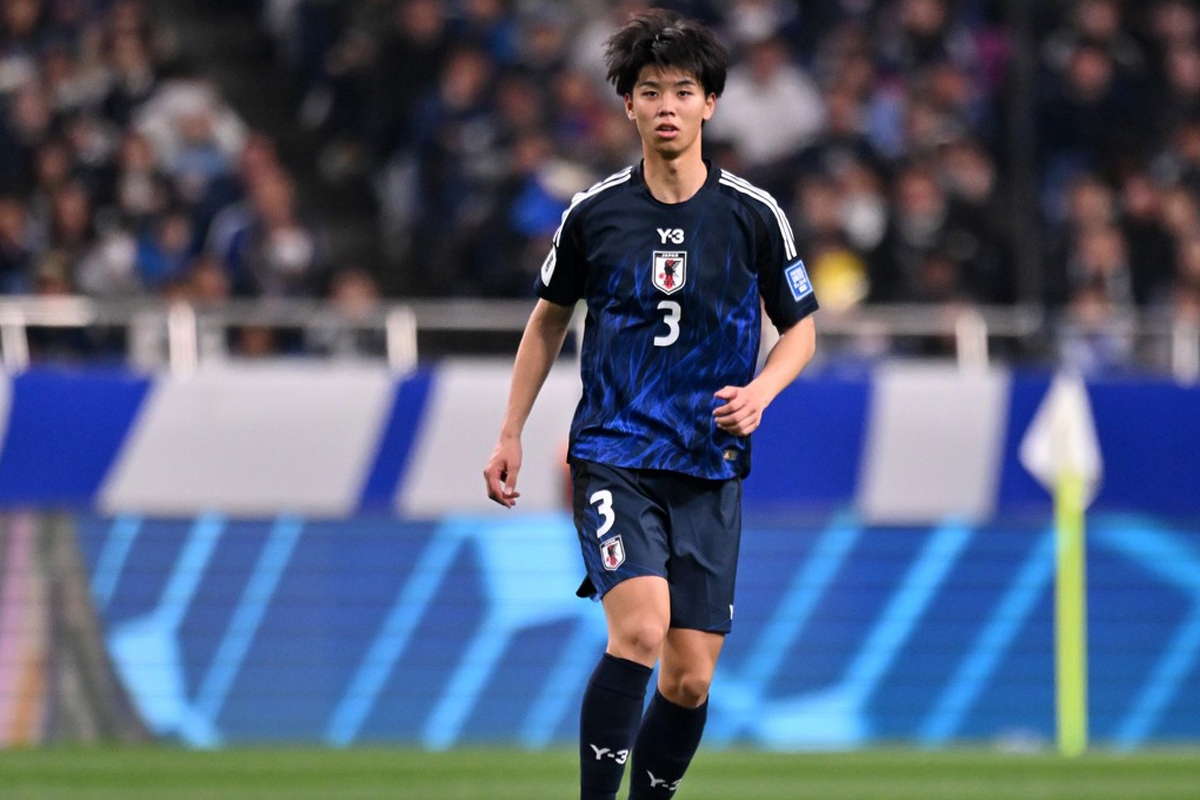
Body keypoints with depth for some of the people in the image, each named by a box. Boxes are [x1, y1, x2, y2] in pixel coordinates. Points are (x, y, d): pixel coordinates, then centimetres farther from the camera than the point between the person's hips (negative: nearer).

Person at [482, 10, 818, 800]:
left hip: (710, 467, 2)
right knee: (639, 629, -24)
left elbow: (800, 326, 10)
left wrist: (760, 390, -10)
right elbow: (550, 319, 15)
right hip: (613, 457, -2)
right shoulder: (594, 213, 0)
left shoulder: (755, 215, 0)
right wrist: (511, 432, 13)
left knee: (689, 680, 0)